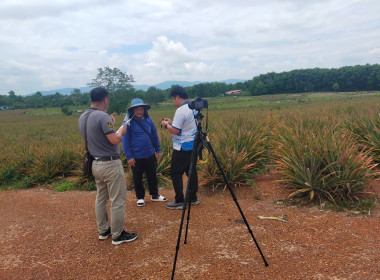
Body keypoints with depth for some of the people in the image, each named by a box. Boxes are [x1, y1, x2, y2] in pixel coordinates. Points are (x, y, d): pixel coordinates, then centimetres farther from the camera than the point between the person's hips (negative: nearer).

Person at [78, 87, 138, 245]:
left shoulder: (82, 118, 7)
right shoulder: (102, 116, -20)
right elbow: (114, 140, -22)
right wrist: (121, 131, -4)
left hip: (96, 164, 9)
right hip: (110, 164, -9)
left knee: (101, 198, 19)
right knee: (117, 201, 2)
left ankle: (103, 231, 31)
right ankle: (118, 235, 12)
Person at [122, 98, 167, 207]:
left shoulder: (148, 119, 1)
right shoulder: (128, 122, -11)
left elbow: (155, 135, 10)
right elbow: (125, 140, -9)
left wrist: (158, 150, 12)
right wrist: (129, 156, -11)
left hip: (150, 155, 4)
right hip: (136, 157, -3)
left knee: (152, 176, 16)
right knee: (137, 178, 11)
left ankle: (155, 195, 32)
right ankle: (140, 197, 29)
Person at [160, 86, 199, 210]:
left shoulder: (181, 110, -20)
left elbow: (175, 131, -21)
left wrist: (166, 125, -3)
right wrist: (172, 122, 14)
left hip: (182, 148, -9)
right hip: (192, 145, 9)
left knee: (175, 173, 0)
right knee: (191, 171, 15)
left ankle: (179, 201, 5)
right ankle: (193, 198, 23)